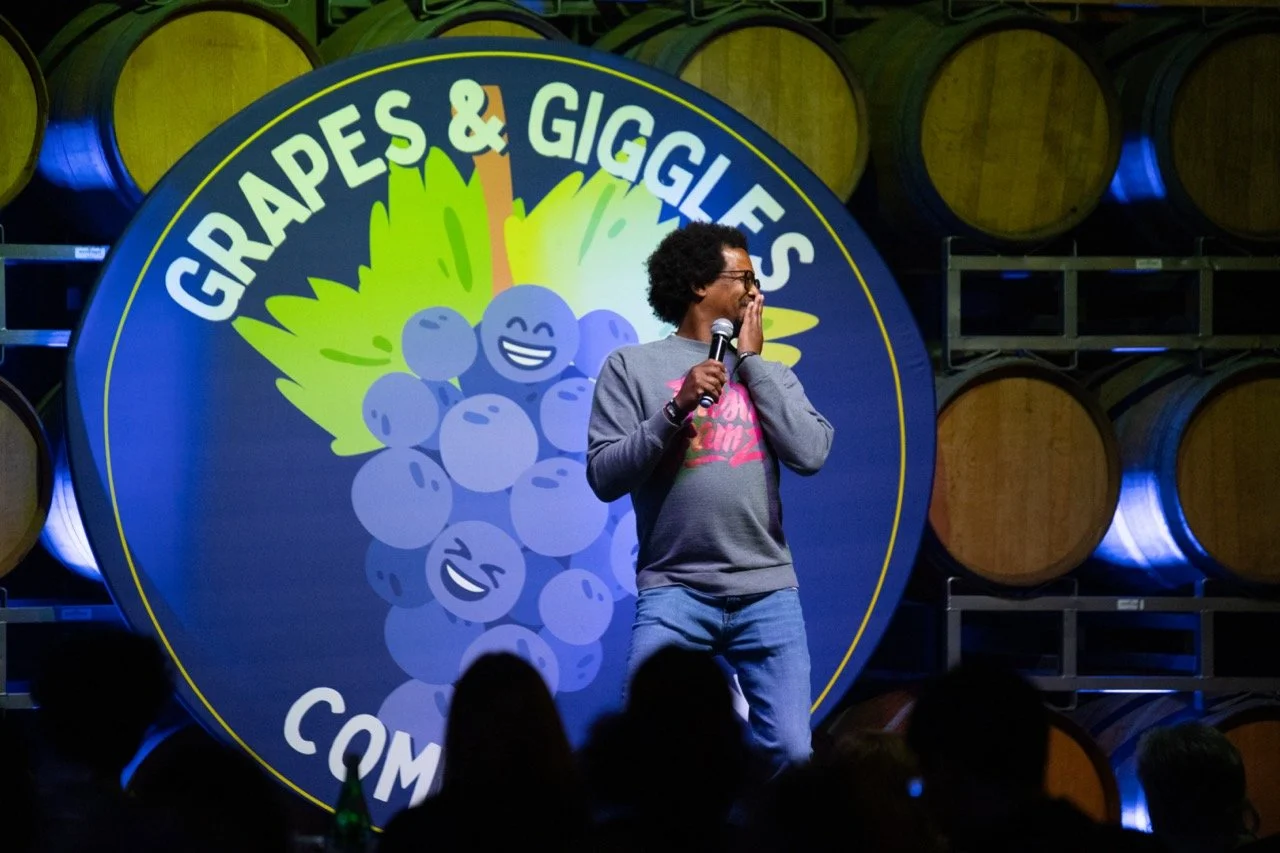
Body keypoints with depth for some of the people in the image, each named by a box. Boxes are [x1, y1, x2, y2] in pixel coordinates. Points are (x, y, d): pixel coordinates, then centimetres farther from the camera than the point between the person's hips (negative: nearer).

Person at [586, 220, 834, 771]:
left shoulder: (770, 375, 16)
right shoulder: (632, 368, 7)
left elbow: (810, 454, -1)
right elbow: (605, 476, -2)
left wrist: (752, 361, 4)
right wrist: (677, 408, -13)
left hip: (768, 592, 3)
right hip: (673, 591, -3)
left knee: (790, 754, -2)